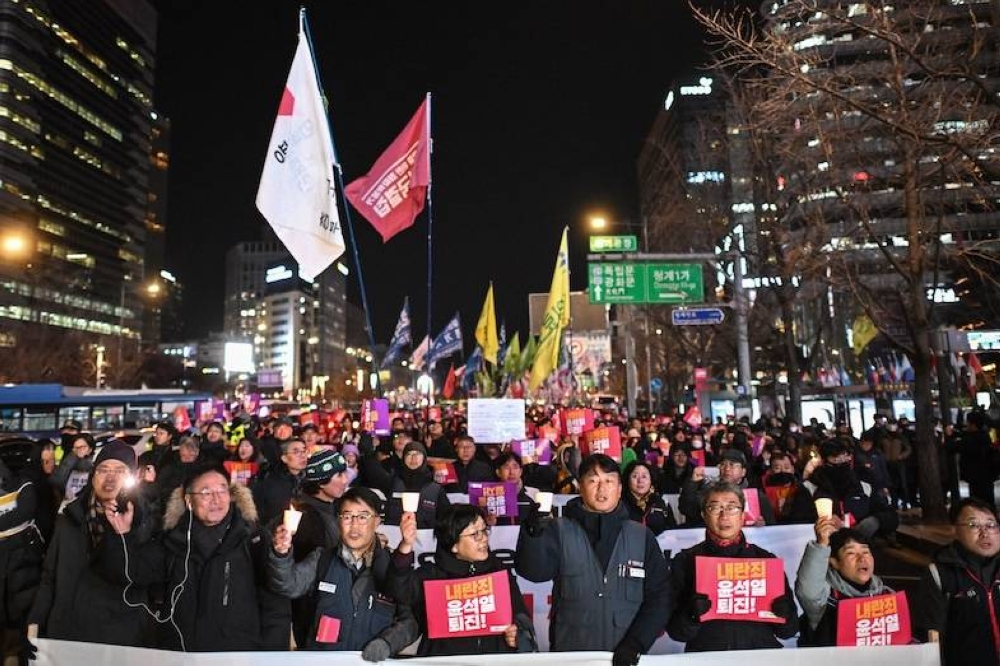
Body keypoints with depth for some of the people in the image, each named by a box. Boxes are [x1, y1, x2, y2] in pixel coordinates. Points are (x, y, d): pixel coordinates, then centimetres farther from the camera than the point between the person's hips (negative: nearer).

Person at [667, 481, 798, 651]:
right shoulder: (685, 561, 6)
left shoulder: (766, 559, 12)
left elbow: (789, 630, 14)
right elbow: (674, 630, 3)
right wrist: (692, 615, -16)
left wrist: (782, 614, -6)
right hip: (706, 655, -1)